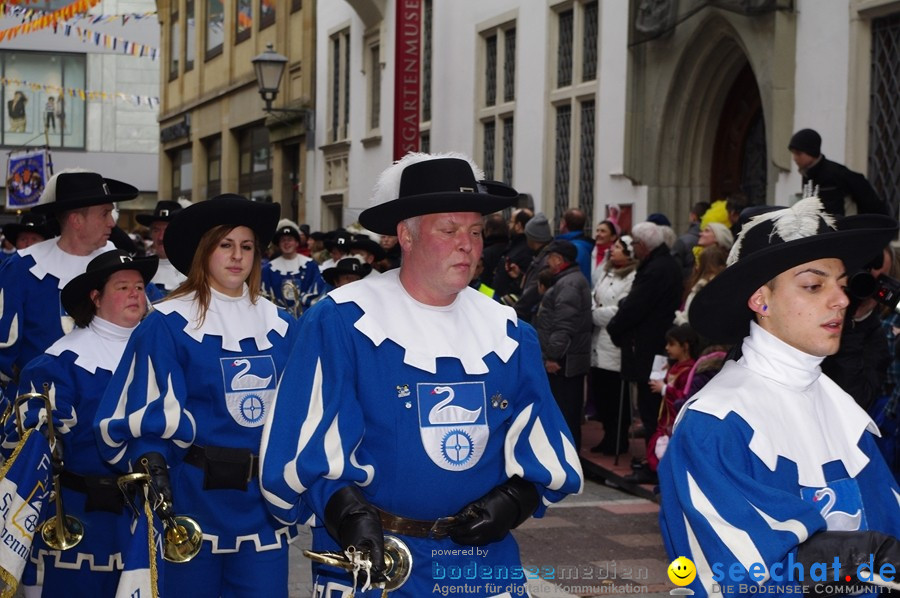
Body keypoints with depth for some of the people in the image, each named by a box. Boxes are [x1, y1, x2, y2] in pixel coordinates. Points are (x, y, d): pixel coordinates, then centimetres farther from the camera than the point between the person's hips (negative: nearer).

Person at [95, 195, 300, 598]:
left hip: (264, 503, 4)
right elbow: (146, 413, -10)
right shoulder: (168, 324, -7)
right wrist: (152, 465, -25)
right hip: (193, 501, -4)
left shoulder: (280, 326, 9)